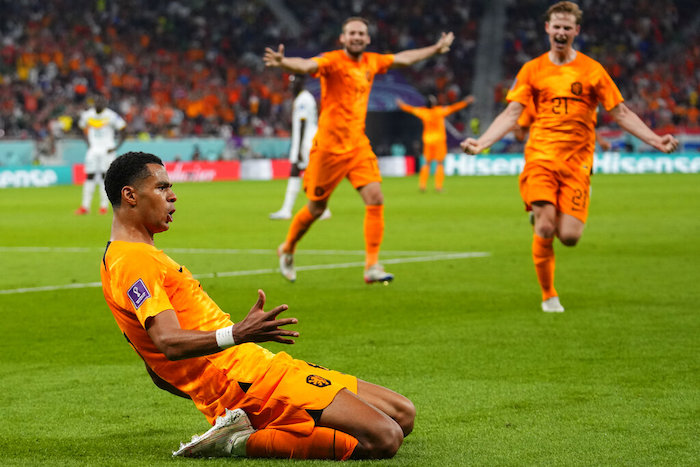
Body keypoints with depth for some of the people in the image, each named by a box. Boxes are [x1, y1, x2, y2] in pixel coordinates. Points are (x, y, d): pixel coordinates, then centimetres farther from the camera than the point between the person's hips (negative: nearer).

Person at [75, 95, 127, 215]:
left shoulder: (111, 116, -9)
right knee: (89, 176, -1)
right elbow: (83, 129, 19)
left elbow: (123, 131, -3)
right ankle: (85, 206, 3)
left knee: (104, 176, -5)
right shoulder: (87, 115, 2)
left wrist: (116, 146, -10)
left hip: (107, 150, -3)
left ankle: (104, 206, 1)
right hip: (93, 150, 3)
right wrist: (88, 143, 7)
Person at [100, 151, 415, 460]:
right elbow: (170, 343, -27)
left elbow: (160, 372, 27)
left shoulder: (139, 256, 24)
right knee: (384, 438, -22)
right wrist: (235, 335, -41)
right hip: (248, 377, -11)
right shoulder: (131, 261, -11)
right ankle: (244, 442, -15)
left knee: (402, 414, 6)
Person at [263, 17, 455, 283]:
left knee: (375, 199, -12)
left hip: (359, 145, 5)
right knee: (316, 208, 5)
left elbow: (402, 59, 27)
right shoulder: (333, 61, -12)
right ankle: (287, 250, 32)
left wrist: (436, 49, 38)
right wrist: (282, 62, -54)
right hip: (329, 146, -5)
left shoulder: (371, 62, 8)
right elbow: (306, 65, -32)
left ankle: (372, 266, -8)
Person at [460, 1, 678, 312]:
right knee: (545, 228, -15)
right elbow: (511, 114, 5)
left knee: (569, 236, -11)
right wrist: (480, 143, -8)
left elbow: (620, 113, 9)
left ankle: (542, 217, 26)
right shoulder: (532, 70, 8)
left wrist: (655, 140, -1)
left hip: (577, 161, 0)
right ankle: (548, 296, 3)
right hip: (540, 157, 0)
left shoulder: (592, 71, 8)